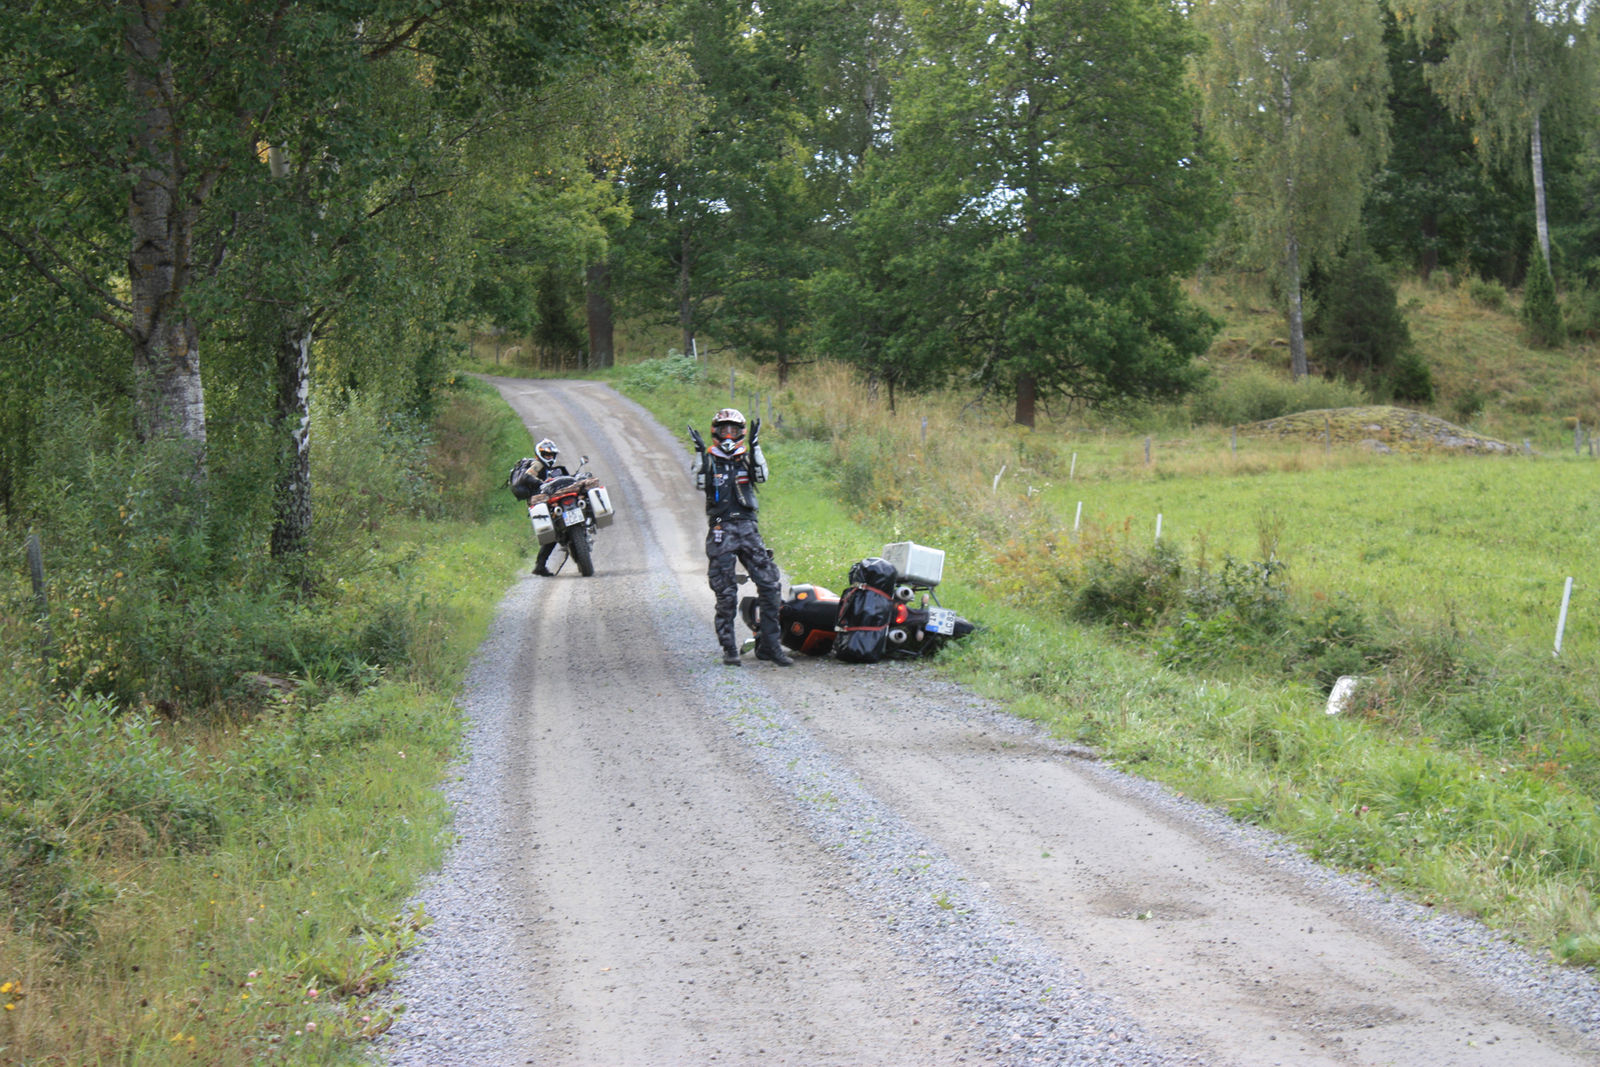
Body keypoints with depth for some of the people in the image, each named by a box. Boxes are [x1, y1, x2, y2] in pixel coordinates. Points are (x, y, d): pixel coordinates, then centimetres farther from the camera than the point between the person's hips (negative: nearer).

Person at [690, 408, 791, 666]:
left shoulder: (747, 457, 12)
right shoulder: (709, 459, 7)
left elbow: (762, 476, -8)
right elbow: (700, 484, -10)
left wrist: (754, 446, -17)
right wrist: (700, 453, -17)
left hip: (747, 527, 2)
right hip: (720, 529, -2)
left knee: (769, 584, -5)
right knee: (725, 593, -3)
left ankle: (768, 644, 2)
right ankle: (729, 647, 5)